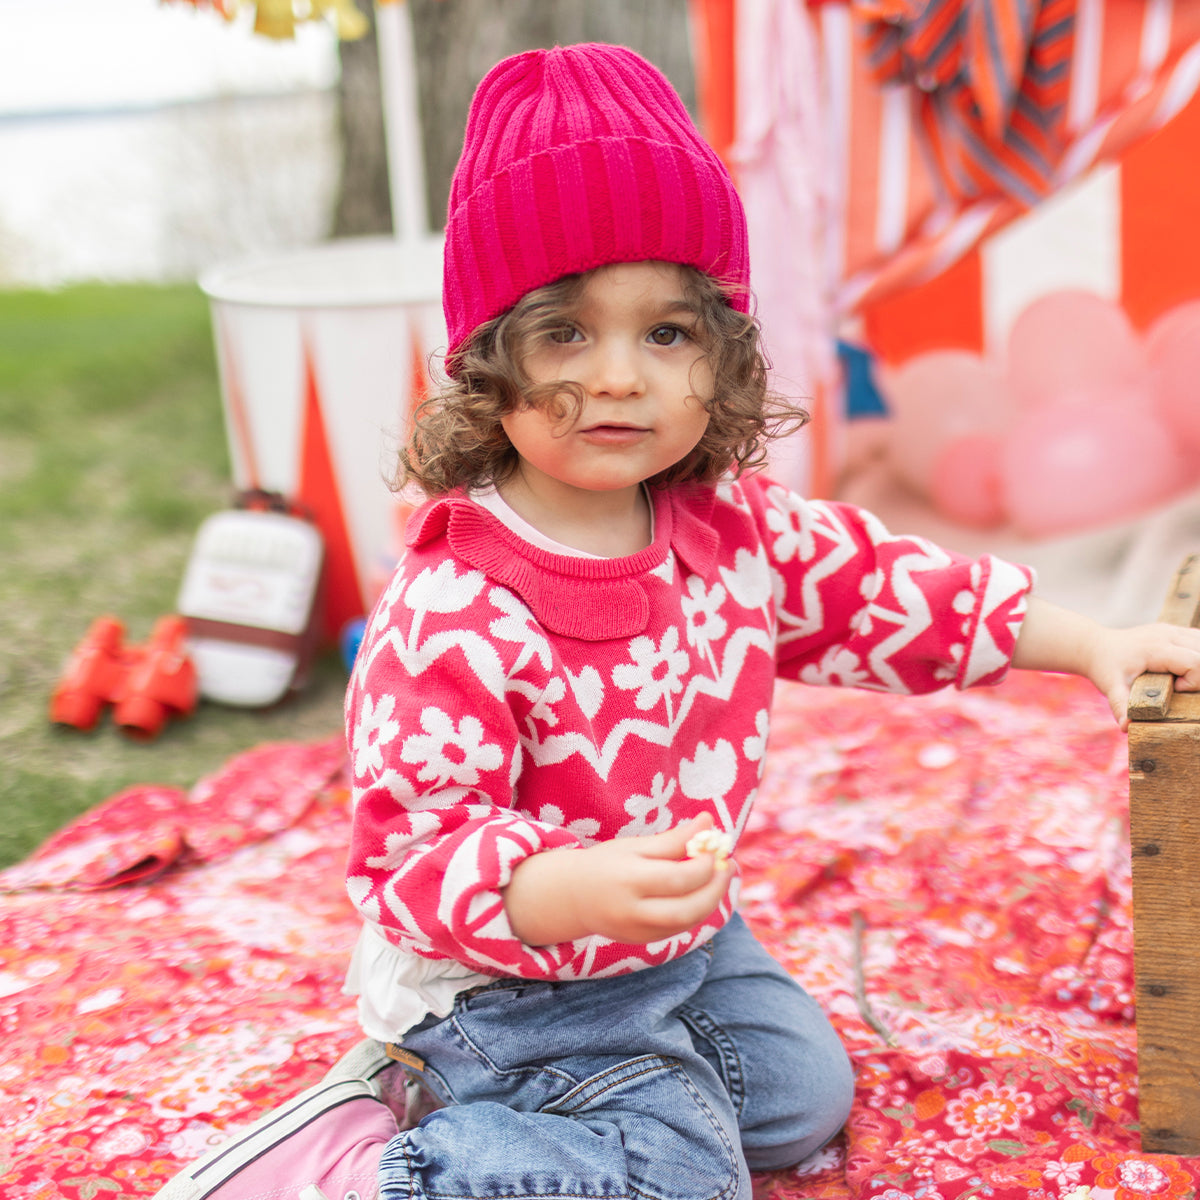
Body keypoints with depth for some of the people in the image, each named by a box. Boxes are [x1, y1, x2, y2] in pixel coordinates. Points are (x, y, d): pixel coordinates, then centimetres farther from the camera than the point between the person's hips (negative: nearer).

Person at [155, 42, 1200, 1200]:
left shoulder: (732, 526, -10)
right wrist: (577, 891, -48)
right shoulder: (452, 612, -32)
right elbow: (416, 848, -31)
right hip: (511, 982, -8)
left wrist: (1093, 644, 3)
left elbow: (878, 585, 4)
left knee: (803, 1094, 23)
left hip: (683, 943, 8)